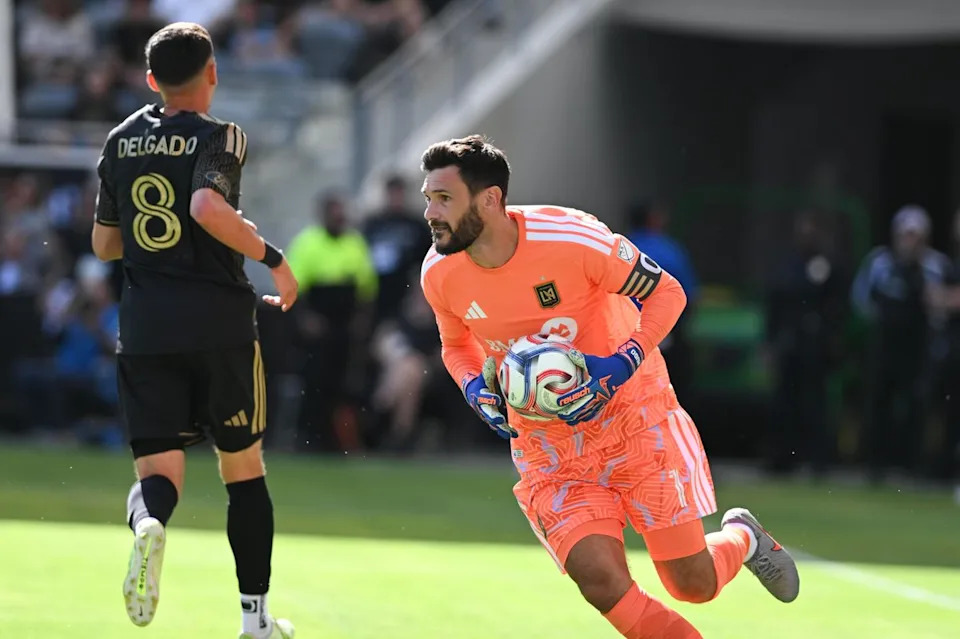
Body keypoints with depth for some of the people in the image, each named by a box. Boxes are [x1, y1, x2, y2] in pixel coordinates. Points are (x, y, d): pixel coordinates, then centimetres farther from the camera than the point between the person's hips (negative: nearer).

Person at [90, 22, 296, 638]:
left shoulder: (121, 142, 11)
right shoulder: (219, 137, -6)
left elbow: (104, 244, 17)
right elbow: (209, 209, -25)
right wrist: (272, 256, -14)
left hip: (144, 327, 3)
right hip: (219, 322, -3)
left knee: (159, 470, -1)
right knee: (244, 467, 12)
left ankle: (149, 522, -38)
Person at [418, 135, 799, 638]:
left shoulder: (572, 238, -23)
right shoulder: (440, 274, -9)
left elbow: (667, 293, -10)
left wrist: (623, 363, -25)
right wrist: (477, 392, -8)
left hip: (633, 415, -3)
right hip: (547, 445, 3)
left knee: (695, 585, 1)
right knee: (600, 580, -19)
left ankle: (742, 537, 37)